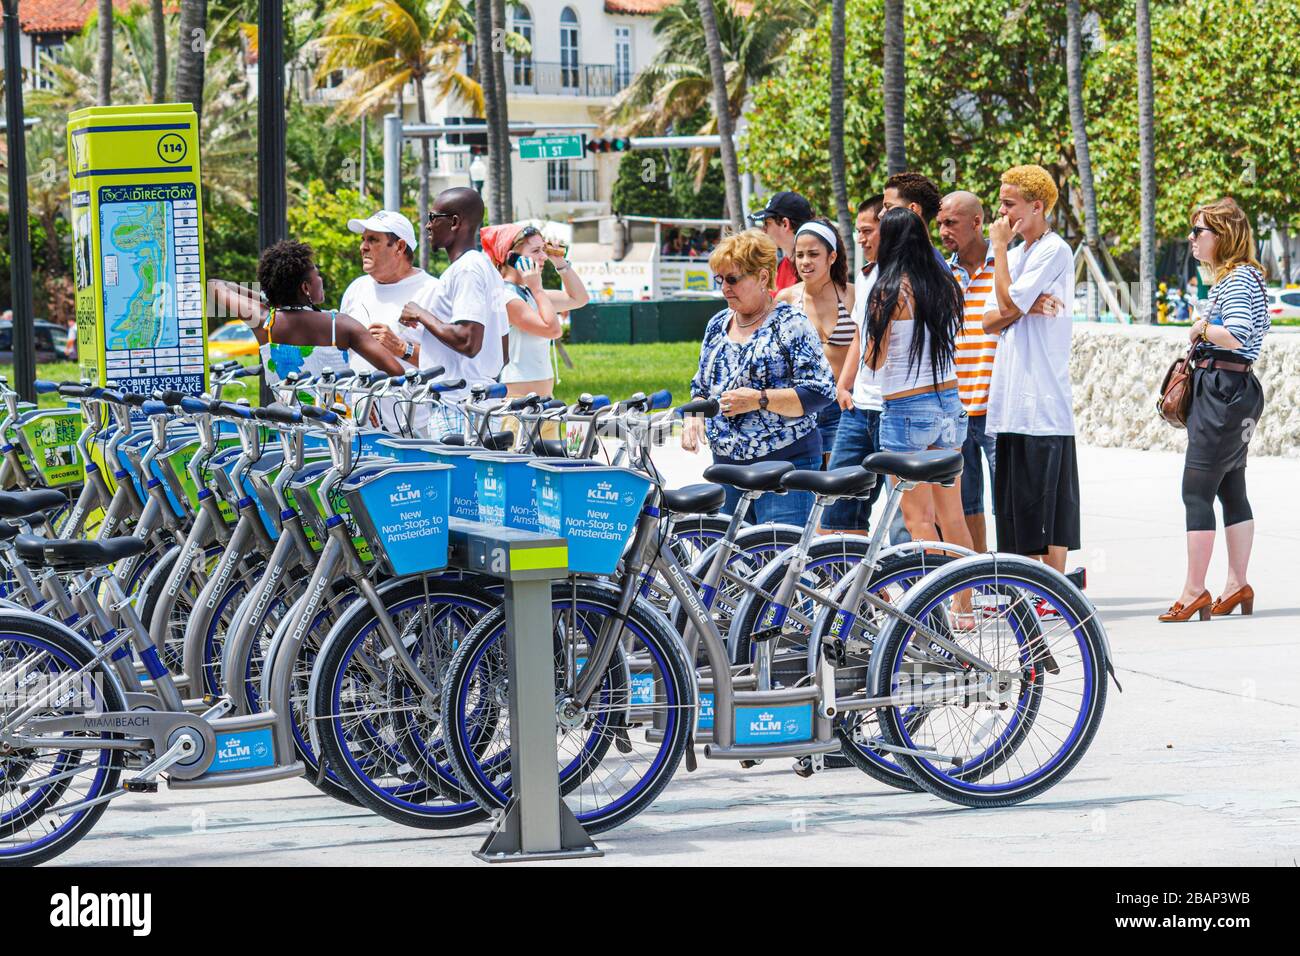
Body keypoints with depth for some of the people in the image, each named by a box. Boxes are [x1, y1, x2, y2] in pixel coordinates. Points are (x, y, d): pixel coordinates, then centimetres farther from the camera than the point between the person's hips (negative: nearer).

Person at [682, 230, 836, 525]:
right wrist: (694, 417, 3)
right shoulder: (717, 325, 14)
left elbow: (820, 393, -13)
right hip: (727, 463, 7)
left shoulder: (790, 325, -7)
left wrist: (759, 400, -20)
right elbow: (702, 386, 25)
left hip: (785, 464, -7)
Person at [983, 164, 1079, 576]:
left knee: (1048, 502, -6)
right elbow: (991, 321, 12)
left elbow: (1008, 303, -16)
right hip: (1010, 399, 9)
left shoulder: (1055, 251, -7)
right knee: (1013, 503, 9)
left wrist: (1000, 246, -6)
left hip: (1044, 400, -9)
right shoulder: (1016, 254, 19)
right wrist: (1025, 307, -8)